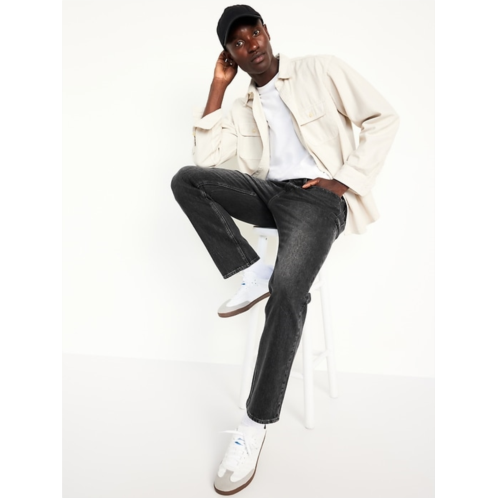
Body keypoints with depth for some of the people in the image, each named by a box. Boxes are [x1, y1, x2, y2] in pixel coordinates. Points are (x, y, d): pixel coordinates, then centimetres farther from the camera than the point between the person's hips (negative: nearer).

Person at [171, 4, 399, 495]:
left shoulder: (321, 70, 9)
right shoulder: (242, 108, 22)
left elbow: (382, 118, 3)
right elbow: (204, 157, 7)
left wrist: (346, 179, -9)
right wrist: (218, 87, 10)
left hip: (317, 196, -5)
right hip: (268, 192, 5)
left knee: (287, 288, -32)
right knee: (186, 179, -17)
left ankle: (257, 422, -20)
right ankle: (251, 274, -16)